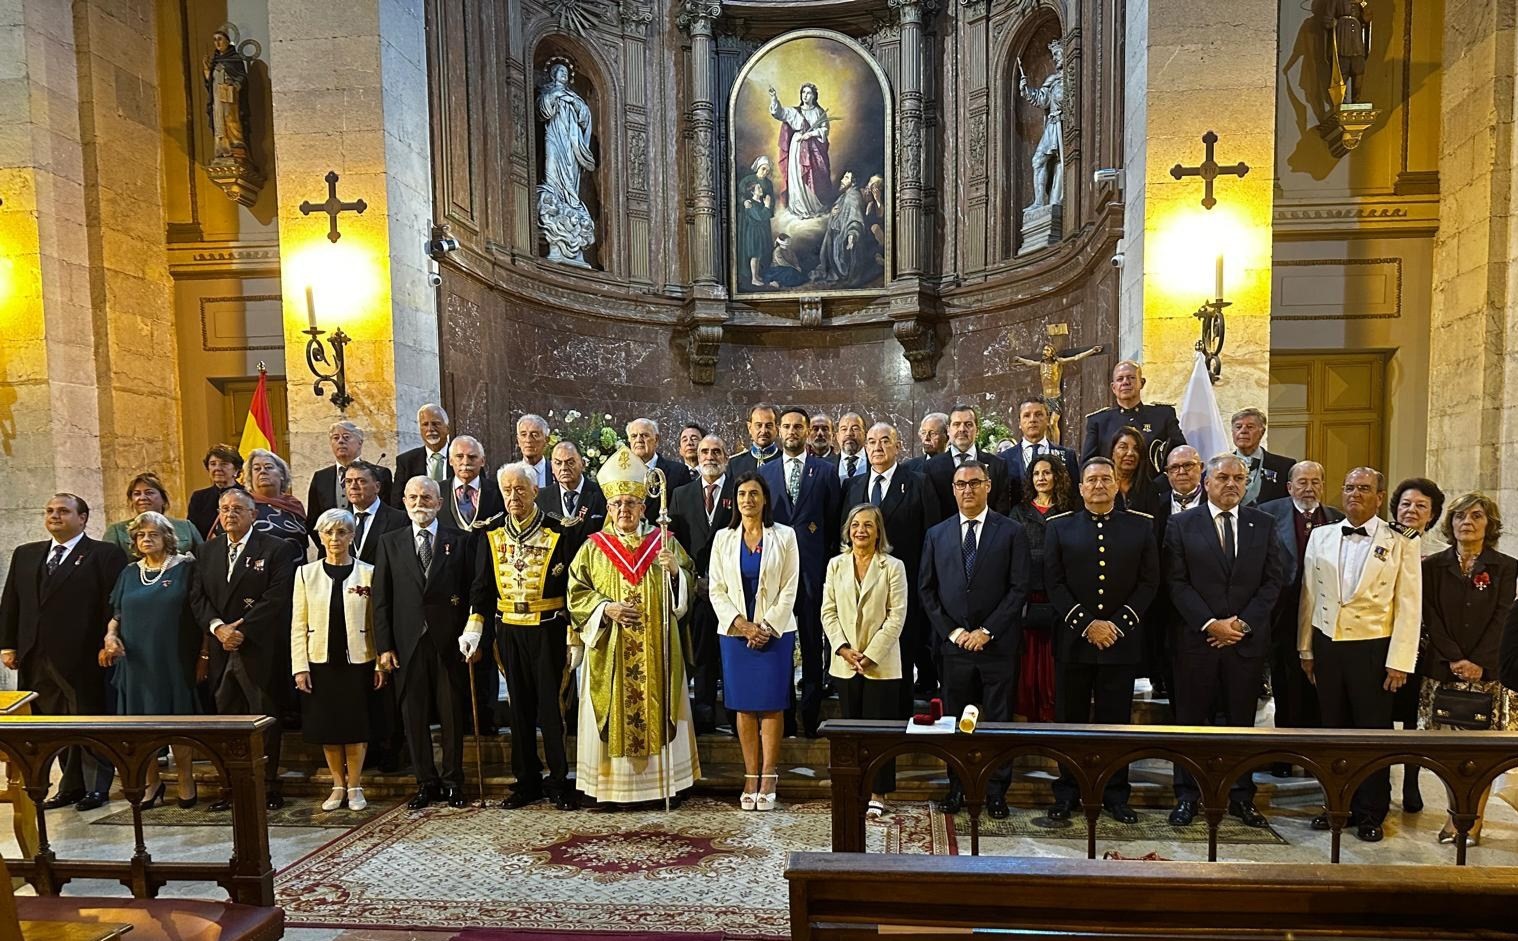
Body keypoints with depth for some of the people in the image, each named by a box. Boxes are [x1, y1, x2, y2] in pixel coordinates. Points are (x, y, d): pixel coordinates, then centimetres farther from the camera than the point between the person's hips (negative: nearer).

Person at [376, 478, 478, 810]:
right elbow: (381, 598, 5)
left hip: (451, 642, -1)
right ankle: (426, 782, 21)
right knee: (414, 716, 7)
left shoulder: (461, 541, 3)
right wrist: (384, 645, -1)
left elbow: (473, 592, 1)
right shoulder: (390, 543, 8)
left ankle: (452, 781, 19)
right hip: (408, 642, 2)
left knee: (453, 714, 6)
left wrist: (475, 638, -5)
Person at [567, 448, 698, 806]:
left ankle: (663, 781, 13)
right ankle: (612, 785, 12)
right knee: (612, 715, 2)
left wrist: (675, 570, -17)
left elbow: (688, 589, 4)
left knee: (657, 712, 4)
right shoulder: (593, 548, 6)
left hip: (656, 650, 0)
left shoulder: (664, 543, 6)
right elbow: (577, 593, 3)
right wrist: (605, 608, -14)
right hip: (609, 651, 0)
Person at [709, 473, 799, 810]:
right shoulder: (723, 538, 6)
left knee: (772, 704, 0)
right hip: (734, 631, 2)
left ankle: (768, 778, 9)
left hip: (775, 631, -1)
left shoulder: (784, 536, 1)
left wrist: (767, 626, -11)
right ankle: (751, 778, 13)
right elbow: (717, 590, 3)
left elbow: (789, 589, -2)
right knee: (744, 706, 5)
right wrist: (741, 624, -9)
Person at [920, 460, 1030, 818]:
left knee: (999, 721, 6)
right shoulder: (936, 535, 8)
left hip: (998, 644, -2)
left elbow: (1019, 588, -4)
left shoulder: (1011, 532, 1)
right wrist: (951, 631, -4)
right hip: (953, 643, 2)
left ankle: (996, 791, 19)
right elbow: (927, 590, 7)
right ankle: (957, 787, 22)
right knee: (955, 721, 9)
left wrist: (987, 631, -10)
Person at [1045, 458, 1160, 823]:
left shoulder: (1141, 526, 6)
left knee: (1117, 720, 7)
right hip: (1073, 639, 0)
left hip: (1122, 639, 0)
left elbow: (1148, 581, 2)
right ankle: (1067, 793, 17)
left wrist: (1118, 624, -8)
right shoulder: (1059, 527, 5)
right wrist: (1086, 623, -11)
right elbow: (1054, 583, -1)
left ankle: (1116, 794, 20)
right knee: (1070, 719, 6)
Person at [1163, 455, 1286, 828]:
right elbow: (1177, 583, -4)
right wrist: (1211, 624, -12)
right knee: (1191, 718, 5)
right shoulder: (1182, 524, 1)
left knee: (1242, 720, 10)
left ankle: (1241, 797, 22)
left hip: (1248, 639, 2)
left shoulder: (1264, 525, 8)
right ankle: (1187, 796, 15)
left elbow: (1273, 581, 3)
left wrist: (1242, 622, -8)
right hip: (1197, 639, -2)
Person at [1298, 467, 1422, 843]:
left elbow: (1408, 607, -4)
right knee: (1334, 729, 11)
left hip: (1373, 648, -3)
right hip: (1328, 645, 3)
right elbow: (1309, 596, 8)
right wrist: (1305, 648, 8)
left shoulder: (1400, 544, -2)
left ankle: (1370, 813, 21)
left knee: (1373, 732, 6)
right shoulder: (1320, 537, 7)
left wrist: (1398, 662, -9)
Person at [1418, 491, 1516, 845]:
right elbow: (1431, 617, 1)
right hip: (1443, 668, 1)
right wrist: (1454, 659, -10)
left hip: (1487, 670, -1)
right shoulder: (1433, 565, 6)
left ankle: (1474, 819, 8)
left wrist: (1478, 664, -13)